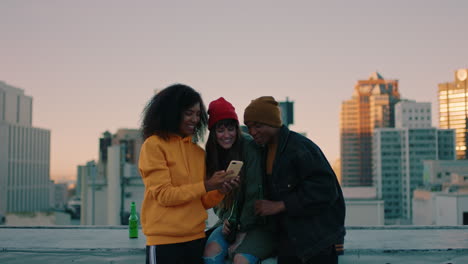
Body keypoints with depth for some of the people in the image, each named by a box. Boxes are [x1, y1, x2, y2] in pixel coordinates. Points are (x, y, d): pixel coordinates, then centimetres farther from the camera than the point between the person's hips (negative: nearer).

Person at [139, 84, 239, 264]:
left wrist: (220, 191, -6)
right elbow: (163, 195, -11)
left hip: (196, 238, 5)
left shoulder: (199, 152, 12)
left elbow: (202, 202, 13)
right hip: (164, 240, -5)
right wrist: (206, 186, -15)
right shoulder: (153, 145, -4)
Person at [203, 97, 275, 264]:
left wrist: (243, 231, -14)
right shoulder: (212, 154, 4)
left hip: (259, 222, -5)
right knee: (211, 250, -22)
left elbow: (254, 194, -16)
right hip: (231, 221, 5)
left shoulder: (250, 147, -15)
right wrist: (225, 219, -8)